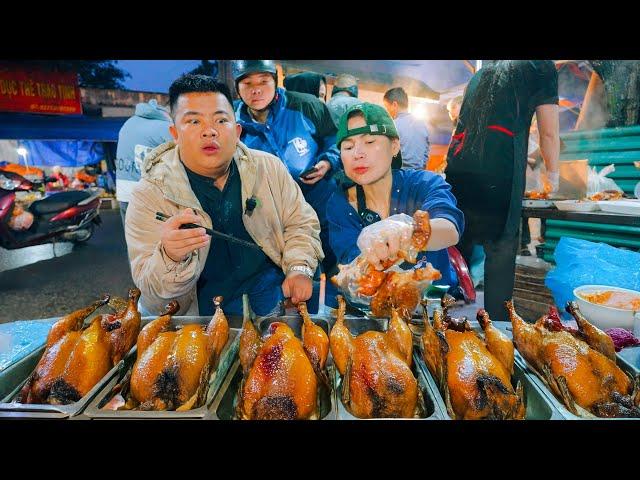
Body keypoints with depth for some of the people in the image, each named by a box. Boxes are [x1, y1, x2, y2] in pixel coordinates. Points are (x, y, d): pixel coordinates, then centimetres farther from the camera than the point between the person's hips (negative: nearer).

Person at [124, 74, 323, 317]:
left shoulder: (268, 167, 1)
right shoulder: (148, 195, -7)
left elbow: (302, 222, 11)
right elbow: (151, 288, -9)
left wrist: (299, 268, -7)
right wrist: (172, 258, -33)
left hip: (273, 286, 4)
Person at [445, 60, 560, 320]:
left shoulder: (481, 73, 31)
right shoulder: (541, 66, 15)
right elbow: (549, 134, 13)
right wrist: (552, 173, 31)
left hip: (457, 170, 6)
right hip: (498, 175, -5)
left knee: (457, 251, 11)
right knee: (501, 254, 2)